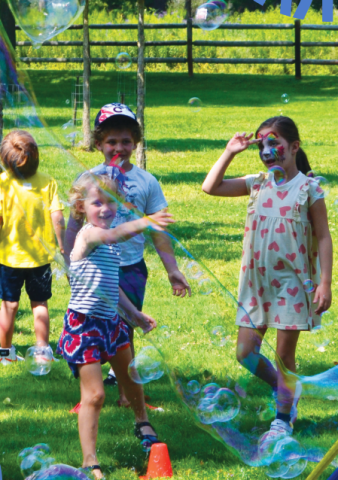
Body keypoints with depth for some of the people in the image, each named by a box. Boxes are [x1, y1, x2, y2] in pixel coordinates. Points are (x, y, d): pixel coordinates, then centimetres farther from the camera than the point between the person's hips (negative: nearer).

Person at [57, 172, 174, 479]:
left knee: (130, 376, 27)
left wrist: (135, 314, 26)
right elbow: (109, 235, -45)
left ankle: (142, 422, 53)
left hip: (110, 320, 9)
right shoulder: (88, 235, -19)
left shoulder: (111, 241, 9)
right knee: (94, 394, -10)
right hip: (84, 324, -9)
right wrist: (142, 223, -61)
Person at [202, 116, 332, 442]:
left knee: (284, 355, 3)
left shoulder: (308, 189, -7)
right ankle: (287, 391, 29)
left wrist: (324, 283, -12)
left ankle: (283, 420, 17)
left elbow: (323, 238, -6)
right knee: (245, 353, 4)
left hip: (292, 282, -5)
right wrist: (230, 152, -2)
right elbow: (211, 187, 3)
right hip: (256, 282, 5)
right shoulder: (257, 185, 5)